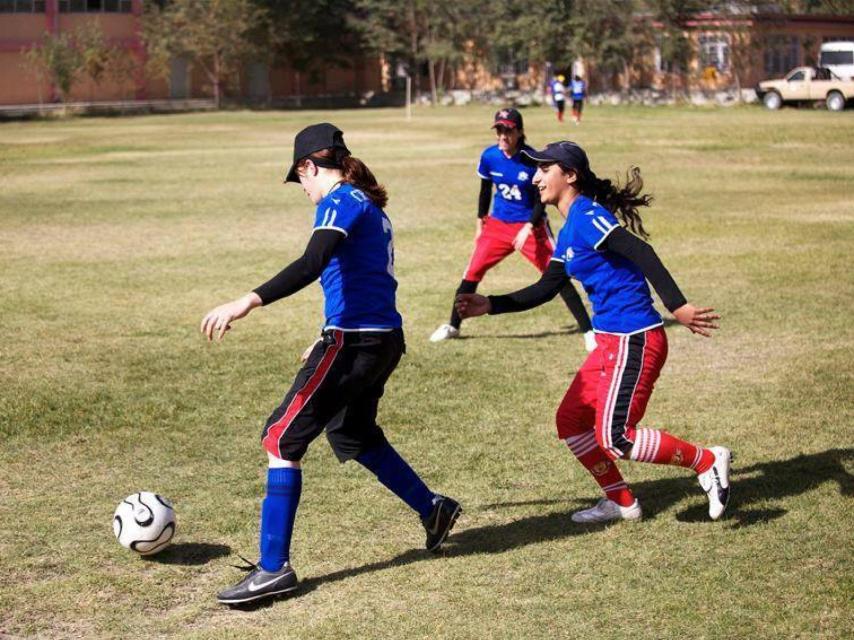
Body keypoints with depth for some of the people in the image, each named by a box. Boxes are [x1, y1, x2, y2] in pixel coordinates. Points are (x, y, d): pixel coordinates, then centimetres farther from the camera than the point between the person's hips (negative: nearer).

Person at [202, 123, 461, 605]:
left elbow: (311, 264, -27)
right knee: (353, 434, 29)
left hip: (353, 342, -9)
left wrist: (248, 302, -34)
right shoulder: (370, 204, 18)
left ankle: (274, 568, -8)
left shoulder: (341, 201, -10)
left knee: (281, 439, -6)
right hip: (384, 338, 9)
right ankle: (433, 509, 40)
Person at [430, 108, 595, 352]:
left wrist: (528, 228, -24)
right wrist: (480, 223, 15)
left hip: (531, 225, -3)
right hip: (498, 223, 4)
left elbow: (541, 199, -13)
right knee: (473, 271, 0)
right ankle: (453, 326, 17)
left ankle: (588, 331, -3)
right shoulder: (489, 157, -7)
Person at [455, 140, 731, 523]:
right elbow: (545, 290, 23)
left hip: (633, 342, -10)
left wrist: (677, 306, -35)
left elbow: (640, 253, -26)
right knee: (570, 421, 14)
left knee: (615, 439, -10)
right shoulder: (568, 233, 16)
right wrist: (491, 305, 16)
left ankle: (707, 461, 3)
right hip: (610, 342, 10)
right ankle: (621, 503, 25)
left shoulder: (587, 216, -14)